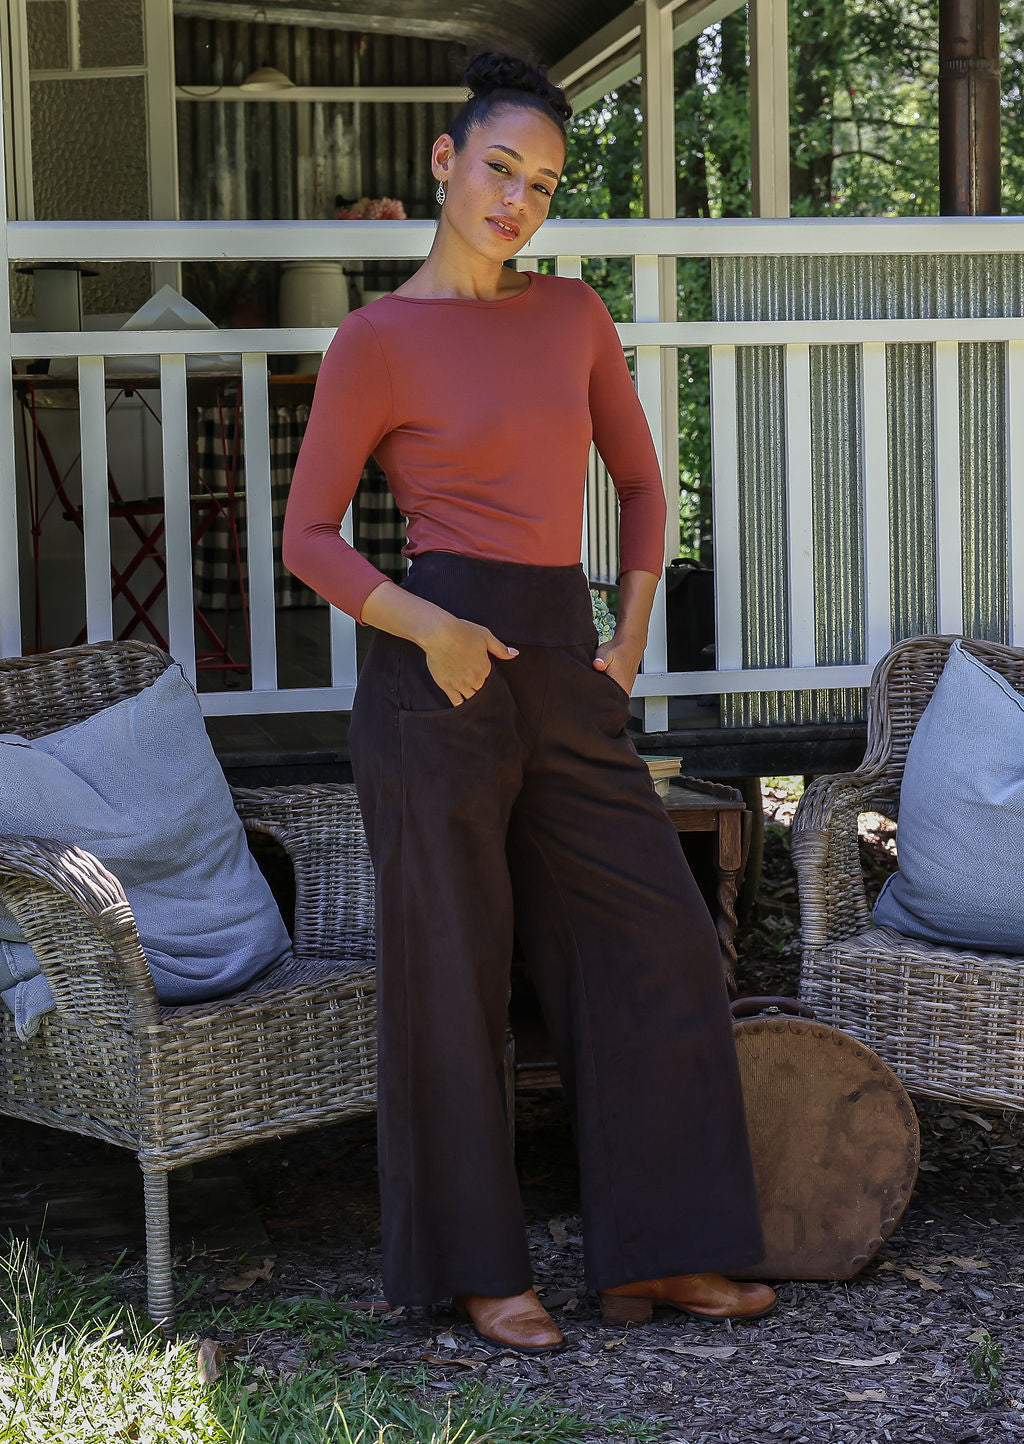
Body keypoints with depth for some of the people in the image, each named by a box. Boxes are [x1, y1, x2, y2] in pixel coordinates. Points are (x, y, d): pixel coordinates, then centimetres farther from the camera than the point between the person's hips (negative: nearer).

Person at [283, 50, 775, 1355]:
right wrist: (426, 628, -16)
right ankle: (475, 1264, 18)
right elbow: (308, 535, -2)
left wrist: (631, 635, 10)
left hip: (565, 669, 6)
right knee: (451, 974, 2)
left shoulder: (573, 314, 12)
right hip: (441, 671, -6)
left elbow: (640, 480, 21)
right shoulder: (378, 339, -3)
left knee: (659, 949, 6)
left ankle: (654, 1252, 18)